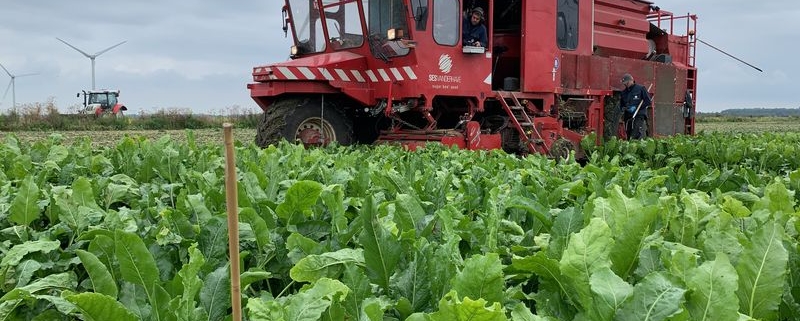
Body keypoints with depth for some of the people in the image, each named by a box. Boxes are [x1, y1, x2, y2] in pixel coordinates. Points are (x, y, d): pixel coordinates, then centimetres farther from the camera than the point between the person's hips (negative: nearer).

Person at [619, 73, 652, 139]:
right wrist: (623, 108, 1)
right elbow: (621, 105, 26)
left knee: (639, 137, -18)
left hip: (639, 116, -5)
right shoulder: (624, 92, 17)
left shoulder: (641, 88, 1)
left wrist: (636, 108, -10)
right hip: (628, 118, 5)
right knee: (629, 138, 3)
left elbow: (648, 101, -2)